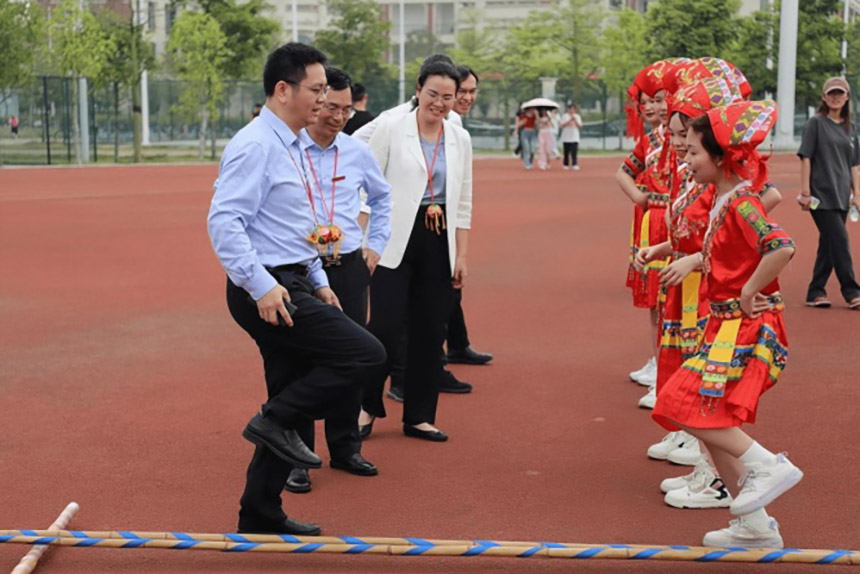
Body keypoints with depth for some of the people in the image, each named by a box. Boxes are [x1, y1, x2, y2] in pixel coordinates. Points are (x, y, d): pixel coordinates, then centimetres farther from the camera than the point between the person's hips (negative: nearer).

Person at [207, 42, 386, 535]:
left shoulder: (292, 147, 18)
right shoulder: (255, 145, -14)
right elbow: (224, 222, -22)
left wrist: (318, 282, 21)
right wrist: (262, 286, -27)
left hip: (290, 287, 10)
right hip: (267, 292, -10)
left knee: (294, 402, 13)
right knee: (366, 354, -17)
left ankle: (261, 514, 23)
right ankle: (275, 422, -6)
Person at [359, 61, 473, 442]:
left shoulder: (460, 139, 9)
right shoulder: (391, 129, -3)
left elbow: (463, 203, 12)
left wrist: (461, 255, 8)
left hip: (439, 243, 4)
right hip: (395, 240, -4)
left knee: (430, 331, 6)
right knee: (386, 326, -9)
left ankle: (419, 417, 18)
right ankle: (367, 406, 13)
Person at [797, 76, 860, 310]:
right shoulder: (816, 123, -2)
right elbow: (805, 158, -6)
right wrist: (805, 192, -12)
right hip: (821, 195, -6)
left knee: (829, 244, 7)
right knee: (839, 241, -10)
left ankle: (816, 292, 15)